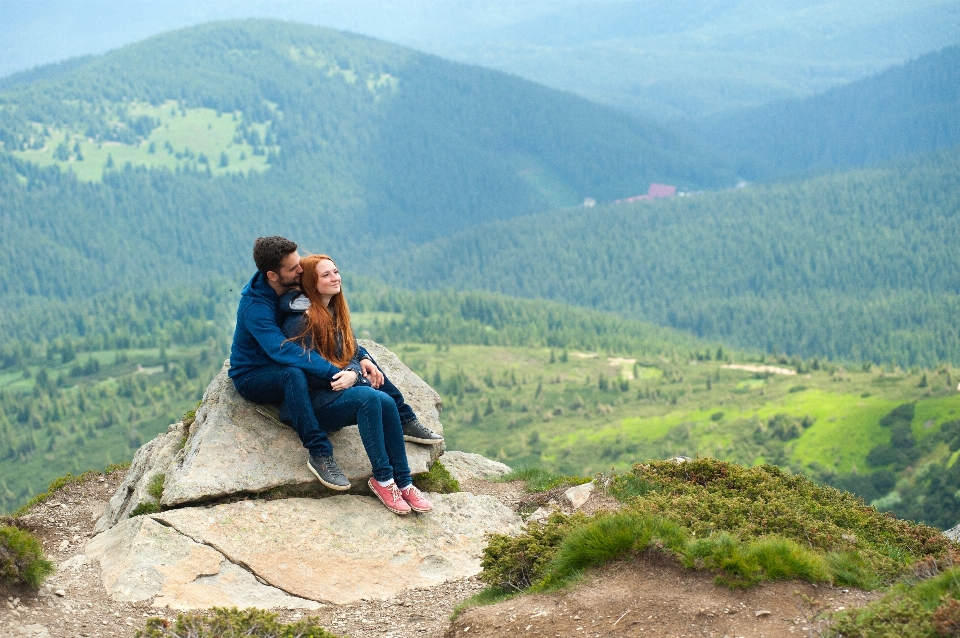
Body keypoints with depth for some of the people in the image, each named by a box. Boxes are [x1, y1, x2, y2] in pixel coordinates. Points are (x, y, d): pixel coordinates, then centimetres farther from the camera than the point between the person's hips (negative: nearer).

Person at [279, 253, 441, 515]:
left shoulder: (335, 310, 14)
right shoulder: (300, 320, -11)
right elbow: (308, 369, -15)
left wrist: (363, 361, -4)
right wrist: (354, 376, -21)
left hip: (345, 386, 7)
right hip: (316, 400, -7)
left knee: (387, 403, -25)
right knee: (371, 397, -34)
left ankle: (403, 482, -23)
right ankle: (383, 479, -28)